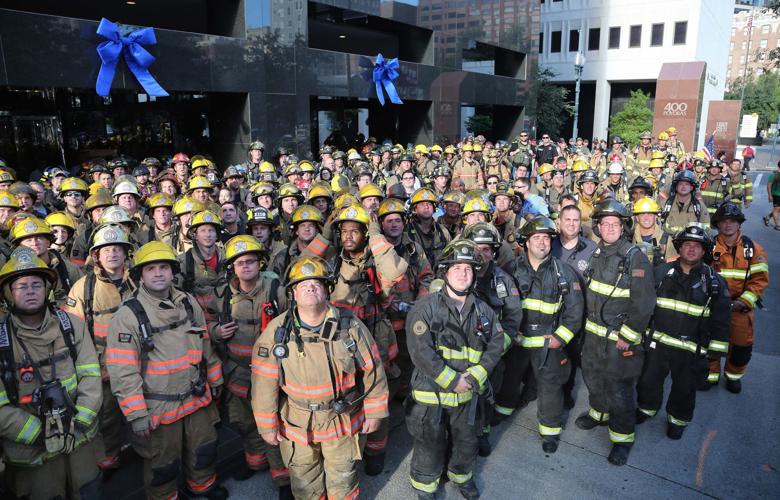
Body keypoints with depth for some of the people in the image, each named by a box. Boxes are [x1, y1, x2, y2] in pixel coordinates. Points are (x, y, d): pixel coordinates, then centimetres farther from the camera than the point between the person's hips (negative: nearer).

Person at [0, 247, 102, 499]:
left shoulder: (72, 325, -4)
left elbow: (90, 376, -4)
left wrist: (81, 421, -10)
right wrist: (40, 434, -13)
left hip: (81, 440, 2)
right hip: (33, 452, -2)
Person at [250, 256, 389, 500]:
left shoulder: (350, 325, -14)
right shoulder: (276, 331, -14)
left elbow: (372, 369, -5)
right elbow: (265, 383, -8)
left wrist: (374, 413, 0)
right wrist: (267, 425, -3)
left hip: (342, 421, 0)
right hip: (295, 424, 1)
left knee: (342, 479, 20)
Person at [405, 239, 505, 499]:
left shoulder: (483, 310, 2)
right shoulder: (425, 307, -15)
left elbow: (496, 343, 1)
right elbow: (421, 351, -22)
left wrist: (475, 375, -12)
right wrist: (453, 380, -21)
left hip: (470, 394, 4)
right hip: (432, 394, -4)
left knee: (467, 442, 24)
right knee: (430, 446, 13)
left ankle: (462, 475, 52)